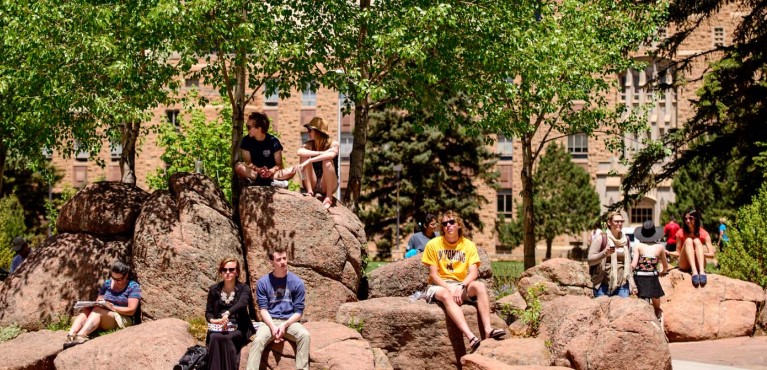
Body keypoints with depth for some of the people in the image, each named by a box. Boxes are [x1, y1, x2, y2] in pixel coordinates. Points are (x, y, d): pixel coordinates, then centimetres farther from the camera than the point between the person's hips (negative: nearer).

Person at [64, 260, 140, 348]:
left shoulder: (133, 287, -3)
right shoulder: (107, 283, 13)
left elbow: (131, 310, -10)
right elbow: (98, 300, 14)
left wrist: (111, 307, -19)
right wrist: (98, 302, -11)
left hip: (122, 320, -6)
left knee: (97, 310, -32)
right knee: (86, 310, -23)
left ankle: (80, 336, -56)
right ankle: (70, 336, -46)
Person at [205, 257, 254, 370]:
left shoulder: (244, 288, 0)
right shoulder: (214, 289, 10)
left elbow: (242, 304, -21)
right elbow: (208, 312, 12)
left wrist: (227, 313, -41)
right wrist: (213, 320, -14)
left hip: (238, 328, -2)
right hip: (218, 327, 2)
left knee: (226, 338, -34)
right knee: (214, 338, -32)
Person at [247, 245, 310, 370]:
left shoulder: (297, 282, 0)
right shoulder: (263, 282, 1)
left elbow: (298, 312, 0)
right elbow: (263, 309, -2)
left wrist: (285, 325, -17)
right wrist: (273, 327, -19)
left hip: (289, 322, 0)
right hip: (270, 322, 0)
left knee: (305, 335, -31)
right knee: (258, 340, -31)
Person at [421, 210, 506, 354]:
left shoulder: (469, 245, 5)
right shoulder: (433, 244, 0)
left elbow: (473, 272, -6)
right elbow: (433, 274, -4)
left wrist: (460, 287, -24)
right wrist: (450, 289, -19)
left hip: (461, 285, 3)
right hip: (439, 286, -3)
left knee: (480, 286, -29)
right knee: (446, 295, -38)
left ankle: (488, 330, -43)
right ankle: (471, 338, -56)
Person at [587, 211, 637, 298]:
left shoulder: (626, 240, 14)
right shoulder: (600, 238, -2)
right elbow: (590, 260, -6)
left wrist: (632, 284, 15)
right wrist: (604, 253, -22)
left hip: (622, 286, 4)